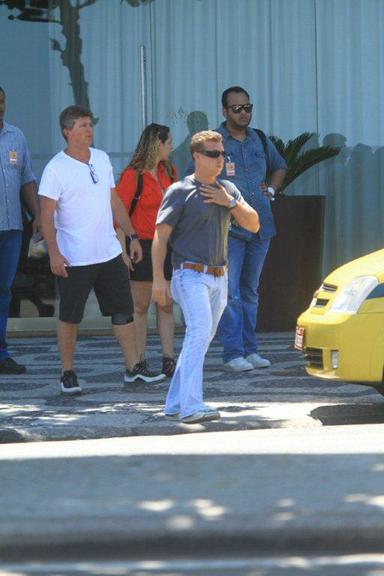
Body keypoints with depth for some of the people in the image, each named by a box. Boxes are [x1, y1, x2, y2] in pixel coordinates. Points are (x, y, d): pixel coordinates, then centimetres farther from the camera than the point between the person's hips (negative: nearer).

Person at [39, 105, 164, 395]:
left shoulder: (102, 159, 8)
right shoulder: (56, 168, -11)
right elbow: (47, 214, -12)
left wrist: (132, 236, 16)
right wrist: (54, 253, -20)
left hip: (110, 252, 6)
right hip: (75, 259, -6)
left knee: (124, 311, 8)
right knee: (70, 317, 3)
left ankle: (134, 366, 15)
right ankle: (68, 374, 12)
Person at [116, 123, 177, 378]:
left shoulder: (168, 172, 11)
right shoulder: (133, 175, -10)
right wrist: (123, 250, -16)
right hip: (143, 245, -6)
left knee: (166, 305, 6)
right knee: (140, 306, 0)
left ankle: (169, 359, 8)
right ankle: (139, 362, 4)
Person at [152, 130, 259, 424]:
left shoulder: (228, 190, 14)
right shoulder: (180, 191, -5)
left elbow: (253, 225, 10)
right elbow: (161, 236, -6)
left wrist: (230, 202, -6)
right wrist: (158, 278, -14)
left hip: (219, 278, 7)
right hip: (190, 275, -7)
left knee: (200, 339, 9)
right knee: (199, 331, -22)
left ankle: (175, 404, 17)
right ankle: (191, 406, -28)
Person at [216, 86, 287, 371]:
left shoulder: (261, 140, 12)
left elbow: (279, 167, 29)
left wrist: (271, 189, 14)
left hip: (260, 226, 5)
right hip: (228, 228, -5)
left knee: (250, 291, 12)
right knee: (230, 292, -10)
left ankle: (250, 349, 17)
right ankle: (233, 353, -9)